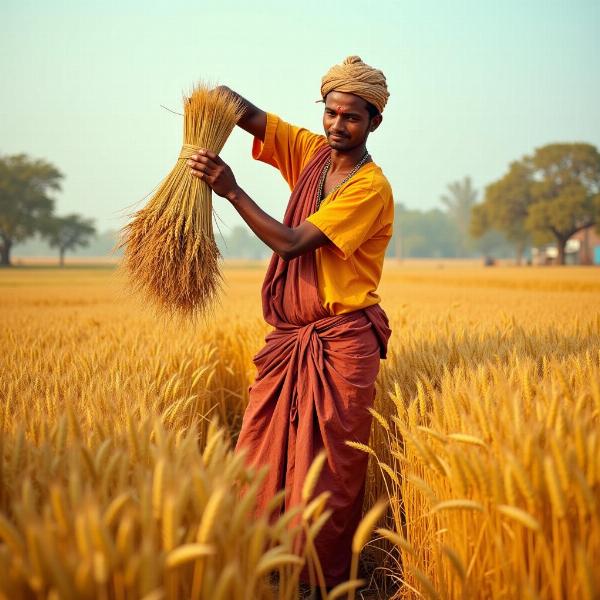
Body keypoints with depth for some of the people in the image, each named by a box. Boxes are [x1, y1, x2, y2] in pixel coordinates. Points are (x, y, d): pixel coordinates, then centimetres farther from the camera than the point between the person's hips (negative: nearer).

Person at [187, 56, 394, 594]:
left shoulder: (371, 187, -12)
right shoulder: (311, 151, 9)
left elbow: (292, 243, -19)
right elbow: (251, 116, 4)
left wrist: (231, 190, -20)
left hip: (342, 344, -6)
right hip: (288, 338, 6)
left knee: (329, 475, -1)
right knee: (259, 465, 2)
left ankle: (325, 584, 13)